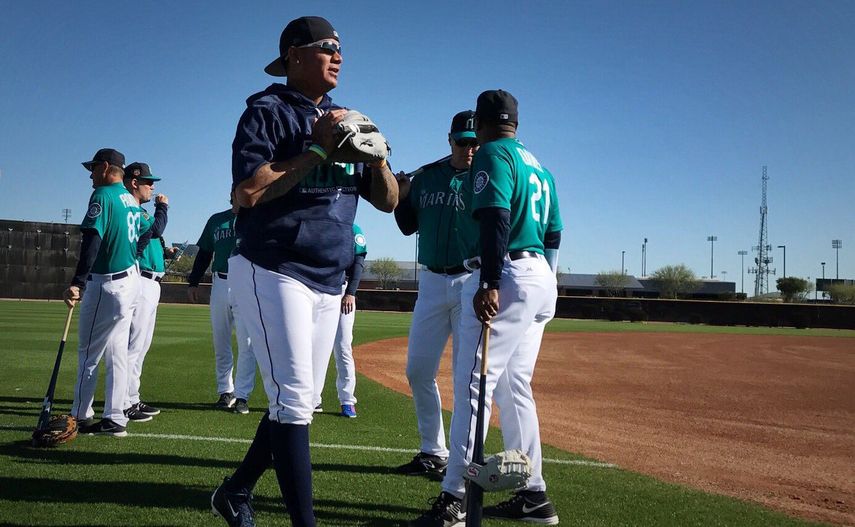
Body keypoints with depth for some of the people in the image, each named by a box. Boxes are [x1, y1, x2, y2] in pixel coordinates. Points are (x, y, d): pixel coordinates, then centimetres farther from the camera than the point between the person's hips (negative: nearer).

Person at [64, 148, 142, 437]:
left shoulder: (103, 195, -12)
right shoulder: (132, 201, 14)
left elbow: (93, 240, -23)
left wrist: (77, 282, -29)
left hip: (107, 284, -8)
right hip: (131, 279, 8)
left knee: (88, 352, 1)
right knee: (117, 352, 10)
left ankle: (81, 417, 7)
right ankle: (115, 418, 12)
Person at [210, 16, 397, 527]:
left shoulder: (344, 119, 15)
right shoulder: (267, 110, -4)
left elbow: (388, 201, 11)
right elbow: (248, 193, -19)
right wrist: (318, 148, -17)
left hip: (330, 283, 7)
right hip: (273, 273, -7)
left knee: (298, 402, 12)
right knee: (293, 399, -10)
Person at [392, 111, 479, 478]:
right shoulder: (425, 177, 9)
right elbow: (408, 227, 15)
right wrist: (402, 197, -2)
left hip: (471, 282, -5)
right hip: (431, 282, 5)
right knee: (418, 371, 7)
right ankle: (433, 453, 21)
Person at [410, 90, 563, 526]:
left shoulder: (493, 155, -4)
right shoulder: (538, 166, 22)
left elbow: (496, 221, -18)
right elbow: (553, 235, 21)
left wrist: (490, 285, -25)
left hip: (506, 277, -9)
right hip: (541, 279, 9)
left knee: (474, 384, -10)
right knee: (514, 388, 13)